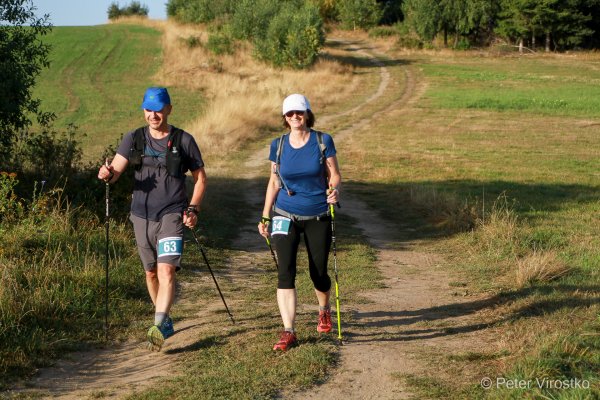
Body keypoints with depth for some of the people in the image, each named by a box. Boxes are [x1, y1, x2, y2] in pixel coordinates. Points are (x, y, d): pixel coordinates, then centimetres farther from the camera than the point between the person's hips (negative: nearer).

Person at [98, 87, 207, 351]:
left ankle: (158, 326, -26)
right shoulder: (134, 139, 4)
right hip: (142, 216, 3)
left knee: (166, 270, -19)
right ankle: (166, 321, 33)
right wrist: (107, 174, -30)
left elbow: (200, 178, 8)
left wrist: (193, 209, -5)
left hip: (171, 215, -3)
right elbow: (115, 171, -5)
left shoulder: (183, 140, 0)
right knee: (151, 273, 14)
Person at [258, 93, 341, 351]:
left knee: (318, 273, 7)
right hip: (285, 216, 1)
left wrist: (334, 190, -24)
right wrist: (265, 217, 10)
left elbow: (334, 175, -1)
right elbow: (274, 182, 10)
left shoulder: (323, 141, -4)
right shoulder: (278, 145, 2)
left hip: (318, 217, -1)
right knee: (285, 272, -13)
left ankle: (324, 310, 41)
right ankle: (288, 332, -12)